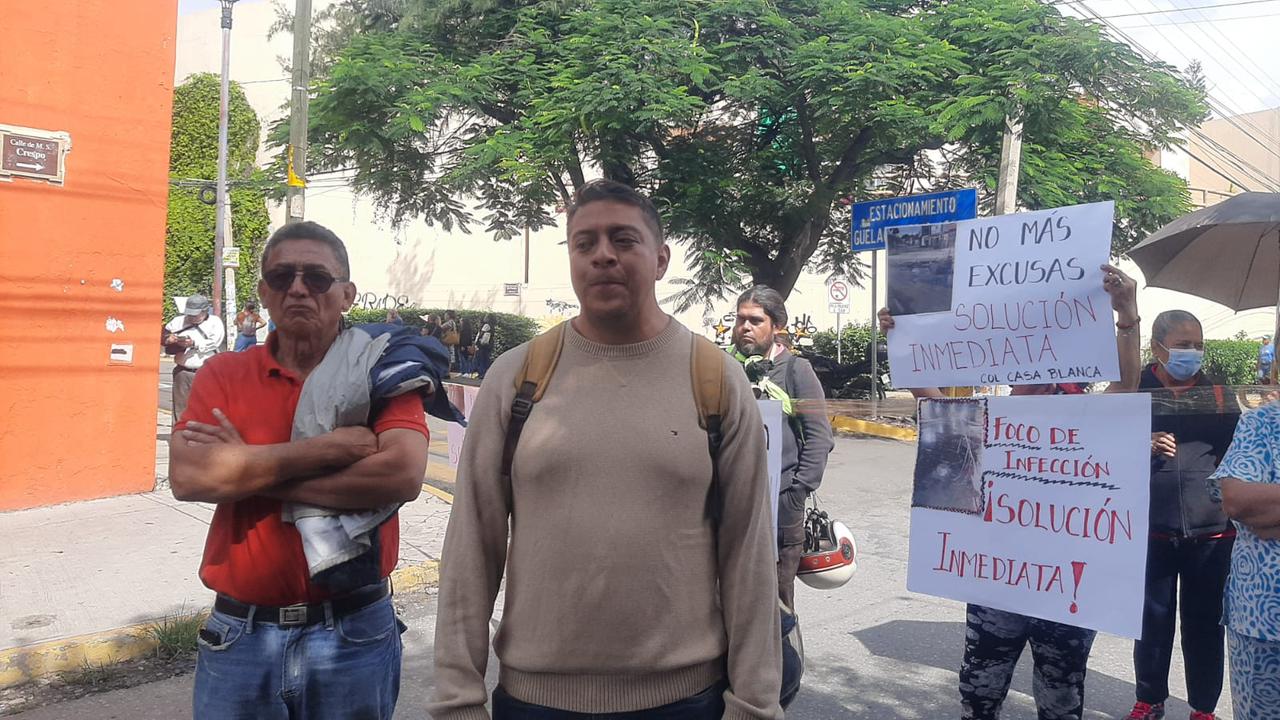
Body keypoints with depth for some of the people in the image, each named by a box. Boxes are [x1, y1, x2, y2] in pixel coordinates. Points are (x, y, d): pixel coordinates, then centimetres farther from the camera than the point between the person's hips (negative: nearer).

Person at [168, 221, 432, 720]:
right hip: (242, 636, 2)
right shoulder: (224, 375, 1)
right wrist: (326, 449, -19)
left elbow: (402, 476, -22)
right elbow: (187, 477, -15)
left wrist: (248, 472, -16)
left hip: (353, 635, -1)